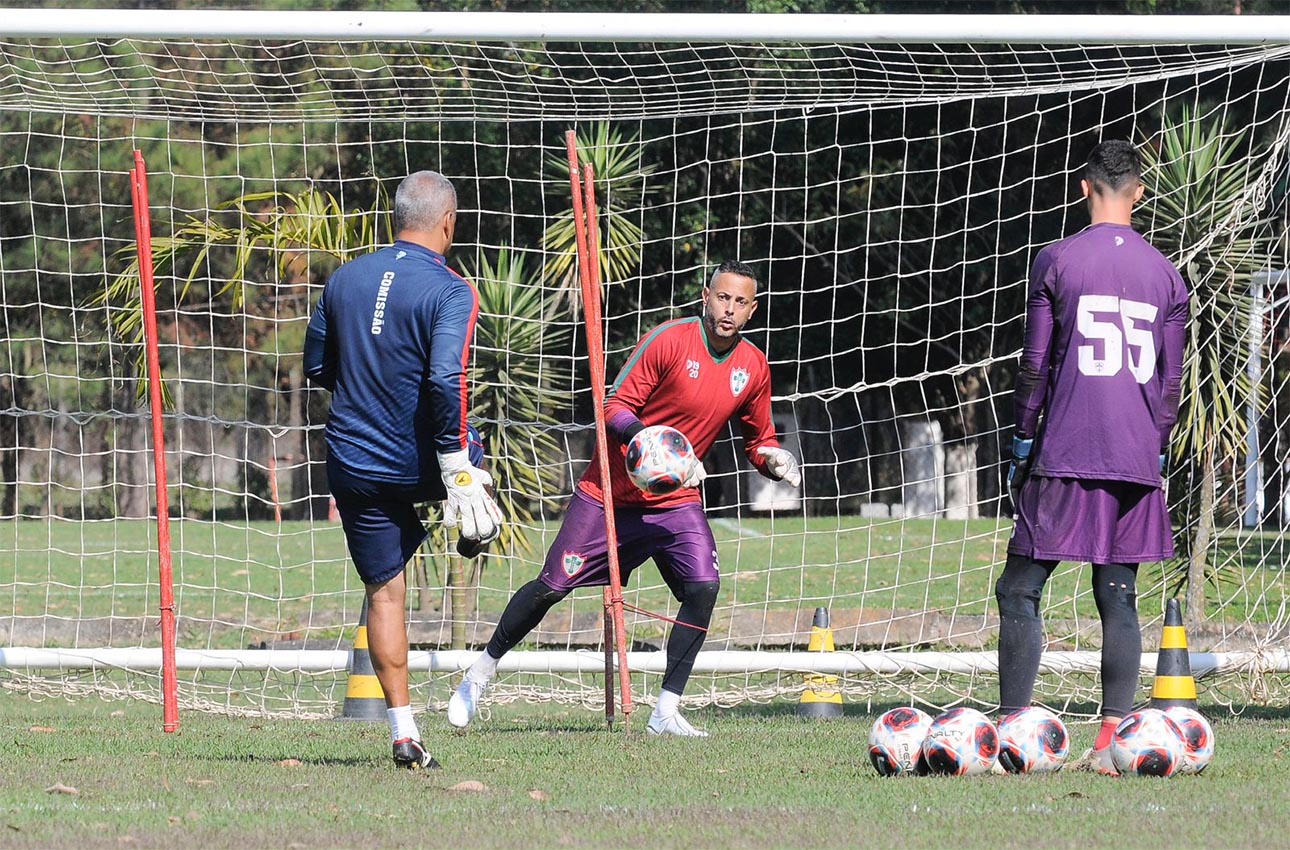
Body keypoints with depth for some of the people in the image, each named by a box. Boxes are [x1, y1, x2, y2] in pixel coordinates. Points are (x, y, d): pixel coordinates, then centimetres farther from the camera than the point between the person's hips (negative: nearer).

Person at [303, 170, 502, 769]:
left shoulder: (345, 279, 3)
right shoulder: (450, 292, -13)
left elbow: (316, 368, 12)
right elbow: (447, 382, -24)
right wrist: (457, 472, -21)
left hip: (353, 466, 4)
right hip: (421, 464, -4)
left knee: (383, 591, 8)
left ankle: (404, 733, 6)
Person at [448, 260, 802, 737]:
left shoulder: (754, 368, 2)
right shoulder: (669, 341, -14)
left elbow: (759, 440, 16)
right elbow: (614, 409, -14)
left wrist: (774, 459, -7)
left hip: (677, 501, 4)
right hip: (611, 494, -3)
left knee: (703, 587, -19)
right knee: (553, 586, -2)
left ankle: (666, 712, -12)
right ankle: (481, 672, 20)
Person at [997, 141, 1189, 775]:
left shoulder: (1057, 261, -2)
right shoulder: (1165, 273, 10)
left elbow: (1035, 364, -3)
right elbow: (1171, 378, 11)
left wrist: (1022, 441, 5)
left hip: (1065, 455, -4)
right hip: (1135, 460, 4)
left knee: (1020, 591, 1)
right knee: (1119, 599, 5)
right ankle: (1112, 740, -2)